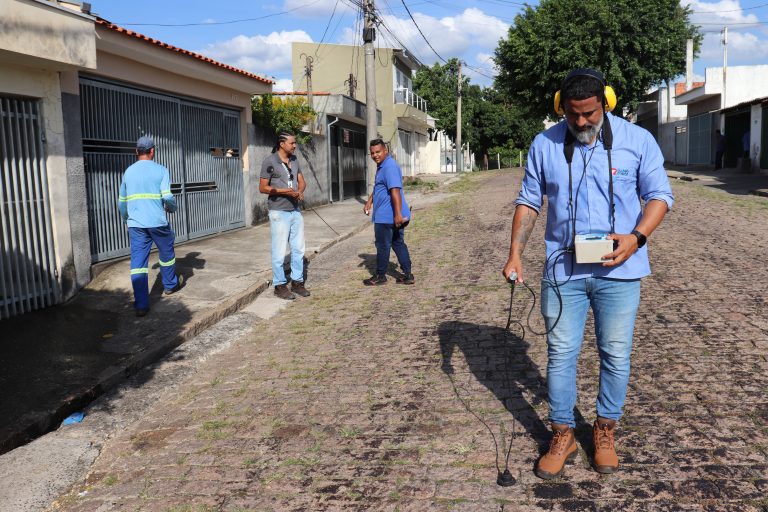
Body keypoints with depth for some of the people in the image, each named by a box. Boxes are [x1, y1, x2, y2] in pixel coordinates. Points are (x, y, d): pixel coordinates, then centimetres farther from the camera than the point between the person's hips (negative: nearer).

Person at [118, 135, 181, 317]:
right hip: (158, 222, -3)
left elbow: (121, 202, 18)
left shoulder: (128, 172, 11)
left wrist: (126, 219, 34)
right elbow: (167, 196, -13)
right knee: (166, 253, 20)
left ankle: (141, 305, -5)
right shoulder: (161, 170, -2)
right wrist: (172, 208, 9)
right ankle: (170, 285, 38)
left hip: (135, 225, 3)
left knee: (138, 262, 0)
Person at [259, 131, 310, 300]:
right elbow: (262, 187, -9)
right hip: (279, 212, -6)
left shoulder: (294, 160, 10)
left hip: (295, 210, 7)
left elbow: (301, 181, 16)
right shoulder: (270, 161, -9)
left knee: (298, 248, 10)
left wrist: (300, 191, -7)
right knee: (279, 251, -1)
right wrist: (284, 191, -21)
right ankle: (279, 286, 8)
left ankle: (297, 282, 21)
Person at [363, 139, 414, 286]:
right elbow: (377, 187, 29)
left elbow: (395, 191, -27)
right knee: (398, 243, 13)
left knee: (383, 246, 3)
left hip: (386, 217, -10)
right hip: (394, 217, 10)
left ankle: (380, 276, 16)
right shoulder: (381, 166, 16)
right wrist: (369, 202, 22)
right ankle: (407, 275, 16)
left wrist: (398, 214, -32)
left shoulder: (390, 167, -19)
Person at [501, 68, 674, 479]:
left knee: (615, 354, 9)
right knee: (560, 354, 6)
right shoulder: (544, 145, 1)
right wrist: (515, 253, -4)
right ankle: (562, 435, 23)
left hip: (618, 271, 0)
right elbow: (529, 201, 6)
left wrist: (637, 237, -16)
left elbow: (659, 195, 2)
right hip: (562, 270, 1)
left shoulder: (637, 140, -2)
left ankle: (605, 430, 30)